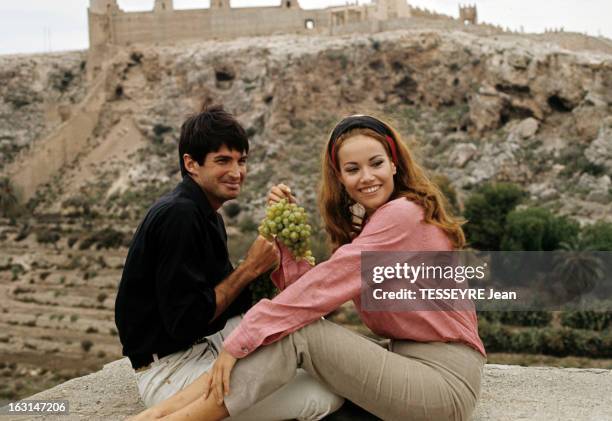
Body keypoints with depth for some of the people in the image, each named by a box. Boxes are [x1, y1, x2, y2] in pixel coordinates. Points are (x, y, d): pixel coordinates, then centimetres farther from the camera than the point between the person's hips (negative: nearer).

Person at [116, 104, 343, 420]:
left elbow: (225, 295, 10)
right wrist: (251, 267, -16)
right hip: (168, 371, -10)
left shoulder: (205, 214, 12)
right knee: (327, 396, -16)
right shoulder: (178, 216, -20)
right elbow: (184, 323, -24)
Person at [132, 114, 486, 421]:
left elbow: (320, 290, -21)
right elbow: (305, 284, 4)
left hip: (445, 380, -8)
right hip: (409, 363, 8)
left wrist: (238, 343, -20)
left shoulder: (401, 215, -14)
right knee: (295, 323, -9)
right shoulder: (374, 224, 15)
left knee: (300, 331, -20)